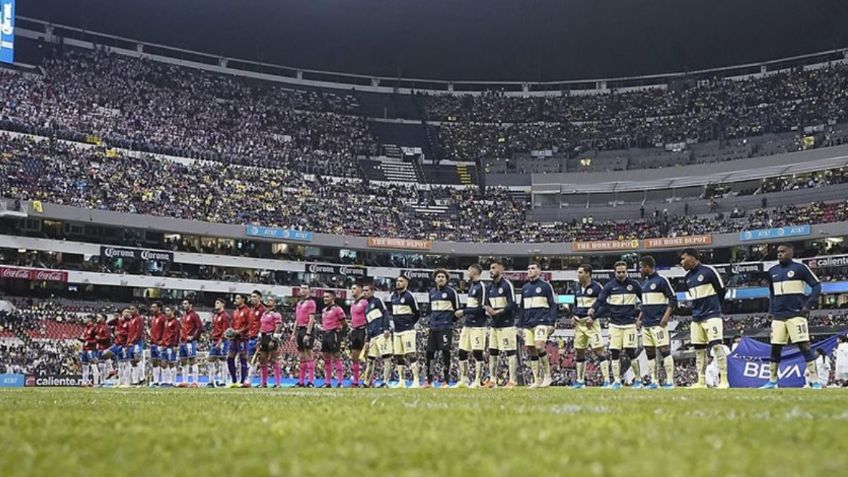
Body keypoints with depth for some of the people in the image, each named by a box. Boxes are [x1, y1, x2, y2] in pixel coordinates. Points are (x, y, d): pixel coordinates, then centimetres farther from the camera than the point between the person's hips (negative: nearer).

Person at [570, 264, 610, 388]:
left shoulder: (597, 287, -9)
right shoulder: (577, 288, 12)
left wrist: (593, 317, -15)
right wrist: (574, 316, 10)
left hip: (591, 323, -7)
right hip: (579, 323, 7)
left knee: (599, 350, -10)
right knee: (579, 352, 10)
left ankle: (606, 380, -8)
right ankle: (580, 381, 20)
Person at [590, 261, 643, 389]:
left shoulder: (634, 285, 3)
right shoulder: (609, 286, 3)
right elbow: (600, 300, -4)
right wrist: (593, 310, -22)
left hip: (629, 323, -1)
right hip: (614, 324, 1)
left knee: (631, 352, -5)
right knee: (614, 352, -1)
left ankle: (638, 379, 8)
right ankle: (617, 381, 5)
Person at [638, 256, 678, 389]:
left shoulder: (661, 280, -6)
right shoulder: (644, 282, 18)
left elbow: (673, 299, -8)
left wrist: (666, 316, -16)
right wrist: (640, 318, 18)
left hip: (658, 323, -8)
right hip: (646, 324, 8)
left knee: (664, 350, -8)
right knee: (649, 352, 7)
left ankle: (670, 381, -7)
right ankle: (654, 381, 11)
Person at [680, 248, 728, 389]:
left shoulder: (708, 271, -8)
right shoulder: (687, 278, 11)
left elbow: (721, 290, -1)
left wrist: (712, 306, 9)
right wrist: (698, 308, 12)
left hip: (712, 315, -7)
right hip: (696, 318, 7)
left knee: (716, 345, -12)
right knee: (699, 349, 7)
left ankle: (724, 381, -10)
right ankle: (701, 382, 13)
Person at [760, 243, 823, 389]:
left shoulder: (800, 268, -3)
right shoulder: (773, 271, 13)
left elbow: (816, 286, -3)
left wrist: (808, 306, -11)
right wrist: (771, 310, 16)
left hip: (796, 314, -5)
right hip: (778, 316, 6)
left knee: (804, 346, -10)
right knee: (775, 347, 5)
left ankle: (814, 381, -8)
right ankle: (772, 381, 12)